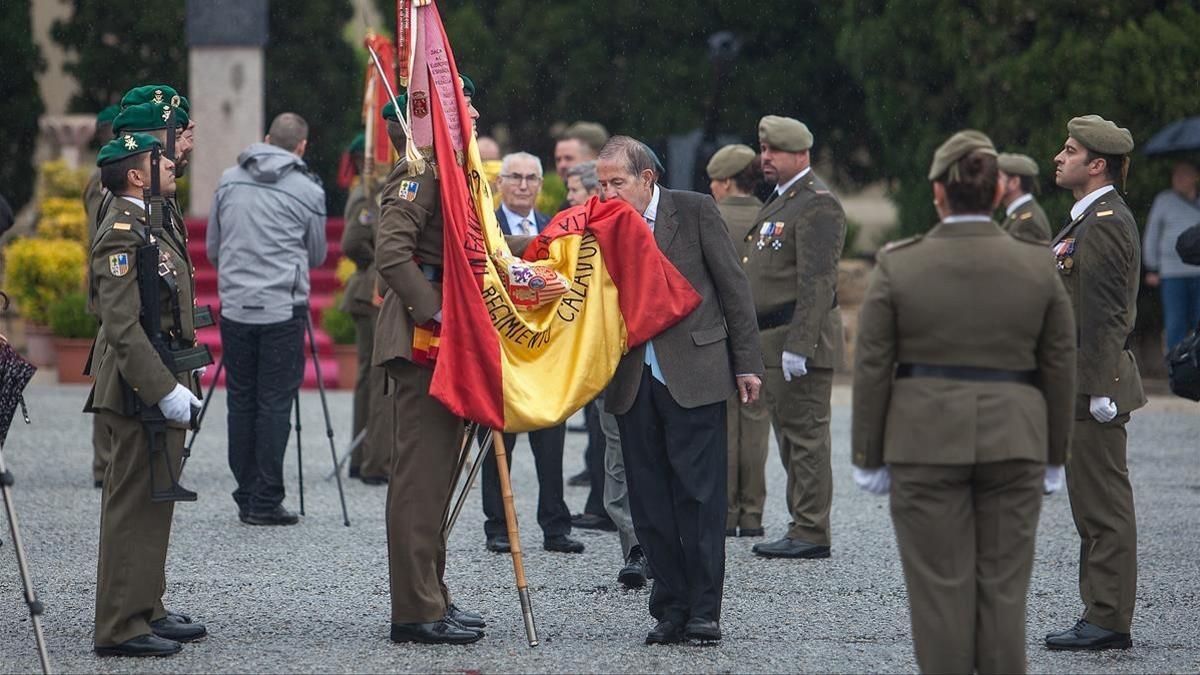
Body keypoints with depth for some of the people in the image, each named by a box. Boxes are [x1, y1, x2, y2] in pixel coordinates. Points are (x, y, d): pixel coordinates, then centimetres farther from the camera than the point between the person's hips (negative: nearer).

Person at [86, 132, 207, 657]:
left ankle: (147, 610, 26)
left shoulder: (156, 224, 15)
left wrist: (181, 380, 20)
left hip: (163, 385, 10)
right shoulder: (121, 234, -16)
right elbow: (123, 327, -23)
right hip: (139, 393, -10)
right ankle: (121, 627, -3)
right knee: (134, 505, -6)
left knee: (155, 503, 16)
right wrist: (164, 390, -24)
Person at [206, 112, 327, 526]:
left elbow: (212, 249, 15)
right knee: (275, 403, -1)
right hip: (284, 309, -3)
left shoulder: (229, 181, 7)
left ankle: (246, 498, 13)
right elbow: (317, 256, 12)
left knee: (241, 401, 9)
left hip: (235, 306, 3)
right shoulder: (307, 190, -1)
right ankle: (265, 502, -2)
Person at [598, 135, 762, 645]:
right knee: (649, 504, 5)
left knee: (699, 495, -3)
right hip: (634, 383, 4)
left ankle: (703, 610, 1)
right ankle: (671, 610, 12)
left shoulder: (694, 210, -2)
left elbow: (733, 286, 1)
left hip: (693, 375, -4)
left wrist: (747, 362, -1)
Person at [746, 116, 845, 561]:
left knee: (805, 436, -7)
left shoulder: (818, 205, -12)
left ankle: (810, 533, -5)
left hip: (801, 339, -10)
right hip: (771, 340, 10)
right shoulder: (778, 203, 20)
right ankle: (802, 525, 18)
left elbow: (817, 281, -20)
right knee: (790, 439, 13)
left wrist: (798, 346, -25)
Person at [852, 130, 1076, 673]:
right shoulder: (1038, 264, -2)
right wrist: (1053, 458, 11)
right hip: (1011, 444, 2)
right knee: (1003, 589, 6)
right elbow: (1059, 367, 2)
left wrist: (868, 459, 3)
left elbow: (872, 369, -5)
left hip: (926, 443, -1)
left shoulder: (898, 266, -7)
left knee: (940, 589, 2)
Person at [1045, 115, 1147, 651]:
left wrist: (1100, 390, -22)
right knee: (1094, 507, 13)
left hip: (1093, 384, -11)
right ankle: (1102, 615, 17)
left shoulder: (1106, 222, -16)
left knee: (1104, 507, -7)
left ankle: (1108, 622, -4)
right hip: (1082, 384, 11)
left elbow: (1103, 316, -20)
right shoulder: (1091, 218, 17)